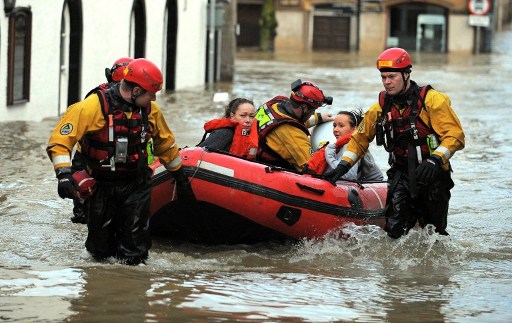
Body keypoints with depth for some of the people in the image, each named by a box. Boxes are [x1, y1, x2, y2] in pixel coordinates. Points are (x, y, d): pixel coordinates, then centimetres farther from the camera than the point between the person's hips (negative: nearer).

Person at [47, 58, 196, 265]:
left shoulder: (151, 110, 1)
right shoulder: (95, 106, -15)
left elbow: (165, 144, 18)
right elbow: (61, 139, -16)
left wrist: (181, 178, 25)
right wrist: (64, 174, -29)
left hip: (136, 185, 2)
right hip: (102, 186, -2)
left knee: (134, 256, -7)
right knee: (100, 252, 7)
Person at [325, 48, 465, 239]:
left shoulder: (432, 100, -11)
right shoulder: (381, 108, 5)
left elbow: (454, 135, -17)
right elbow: (360, 138, 17)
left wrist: (435, 160, -30)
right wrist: (344, 165, 4)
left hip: (432, 174, -3)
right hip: (402, 175, 3)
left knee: (435, 233, 5)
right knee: (395, 230, -15)